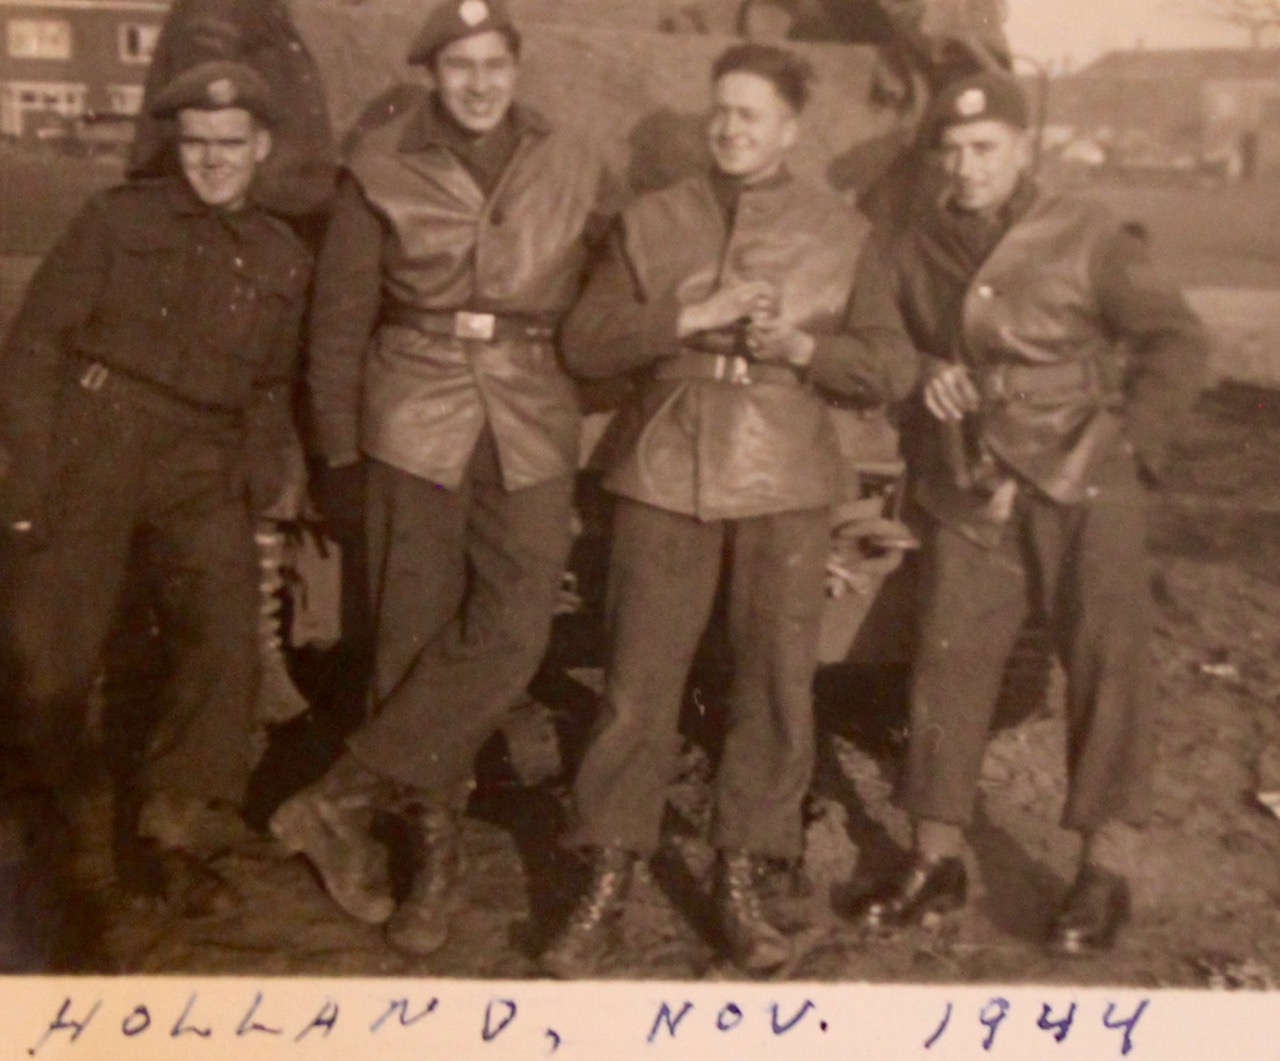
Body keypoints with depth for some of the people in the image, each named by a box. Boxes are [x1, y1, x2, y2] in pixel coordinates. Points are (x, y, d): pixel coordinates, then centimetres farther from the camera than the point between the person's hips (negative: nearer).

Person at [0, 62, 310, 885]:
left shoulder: (285, 261, 15)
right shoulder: (120, 218, 6)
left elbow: (274, 386, 18)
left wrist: (258, 471, 1)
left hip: (201, 473, 2)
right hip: (92, 447, -2)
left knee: (227, 647, -13)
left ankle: (185, 821, 3)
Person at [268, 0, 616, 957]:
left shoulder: (573, 173, 7)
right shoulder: (384, 168, 3)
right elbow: (341, 315, 5)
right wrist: (341, 446, 2)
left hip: (531, 426, 1)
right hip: (416, 420, -1)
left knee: (512, 628, -12)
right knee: (417, 633, 2)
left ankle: (342, 799, -1)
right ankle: (436, 841, 17)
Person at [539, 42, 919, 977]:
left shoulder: (841, 232, 8)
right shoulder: (651, 221, 9)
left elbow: (893, 367, 5)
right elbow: (585, 340, 0)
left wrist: (801, 345, -12)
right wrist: (689, 316, -12)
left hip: (785, 486, 0)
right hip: (666, 477, 0)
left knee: (777, 683, 4)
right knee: (638, 683, 2)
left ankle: (741, 884, 20)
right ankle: (607, 890, 14)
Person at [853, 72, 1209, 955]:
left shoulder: (1085, 237, -3)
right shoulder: (918, 252, 7)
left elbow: (1176, 343, -1)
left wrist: (1126, 446, -9)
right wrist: (926, 376, -1)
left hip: (1083, 491, -3)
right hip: (971, 494, 3)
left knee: (1108, 661, -5)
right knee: (949, 666, 4)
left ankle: (1106, 872, 4)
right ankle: (938, 862, 15)